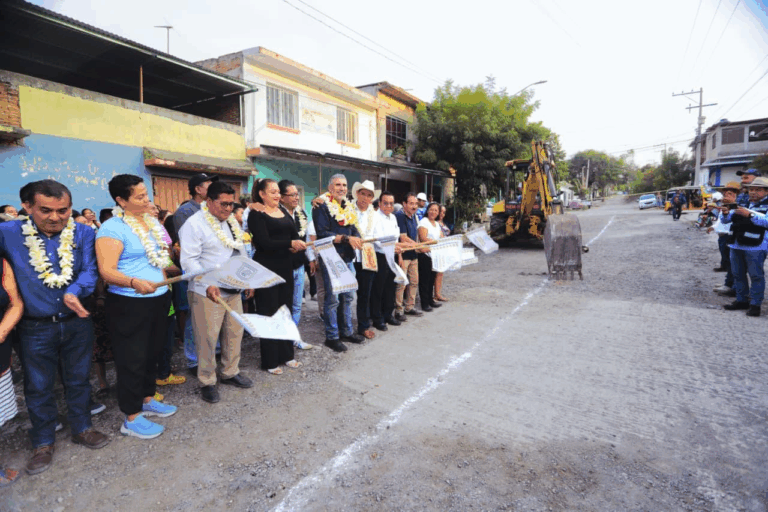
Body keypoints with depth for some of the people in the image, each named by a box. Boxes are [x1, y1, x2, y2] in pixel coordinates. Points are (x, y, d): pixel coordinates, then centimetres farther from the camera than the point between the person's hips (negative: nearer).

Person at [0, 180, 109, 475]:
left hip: (77, 323, 1)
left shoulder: (83, 234, -6)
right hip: (35, 328, -1)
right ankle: (43, 442, 33)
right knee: (38, 387, 13)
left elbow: (89, 271, -12)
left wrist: (74, 292, -32)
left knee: (78, 380, 16)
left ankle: (81, 428, 37)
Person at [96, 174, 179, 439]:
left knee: (152, 353, 19)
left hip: (158, 299, 8)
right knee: (132, 360, 3)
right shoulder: (112, 228, -16)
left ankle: (147, 400, 38)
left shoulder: (151, 221, 9)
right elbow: (107, 271, -23)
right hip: (129, 305, -8)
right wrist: (135, 282, -39)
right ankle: (131, 419, 18)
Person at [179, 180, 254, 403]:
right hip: (207, 293, -7)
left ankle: (230, 372, 32)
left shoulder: (232, 222, 13)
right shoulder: (195, 224, -11)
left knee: (235, 332, 14)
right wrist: (208, 284, -28)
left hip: (233, 289, 7)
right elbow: (189, 260, -18)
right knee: (208, 337, 1)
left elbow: (241, 253, 19)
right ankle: (207, 382, 19)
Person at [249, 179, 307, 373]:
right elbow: (265, 243, -19)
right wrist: (290, 244, -26)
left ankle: (286, 355, 27)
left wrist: (298, 245, -16)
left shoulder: (283, 211, 13)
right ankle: (270, 361, 13)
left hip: (286, 268, 7)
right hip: (267, 270, -7)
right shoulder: (256, 214, -7)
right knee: (269, 314, 2)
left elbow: (295, 234, 6)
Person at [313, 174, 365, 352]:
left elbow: (355, 230, 11)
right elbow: (323, 234, -18)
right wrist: (346, 238, -25)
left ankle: (347, 331, 29)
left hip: (347, 258, 7)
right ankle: (332, 336, 12)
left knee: (348, 296, 14)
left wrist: (355, 239, -12)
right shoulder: (322, 207, -8)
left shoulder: (349, 207, 14)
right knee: (333, 299, -1)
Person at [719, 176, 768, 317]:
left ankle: (755, 304, 7)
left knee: (756, 276, -1)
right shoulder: (743, 204, 16)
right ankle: (741, 300, 24)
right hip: (737, 245, 7)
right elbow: (726, 220, 17)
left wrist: (750, 215, -30)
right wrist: (726, 213, -4)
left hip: (755, 247, -6)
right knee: (738, 274, 13)